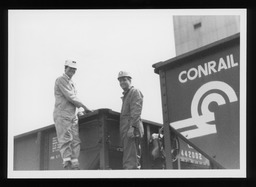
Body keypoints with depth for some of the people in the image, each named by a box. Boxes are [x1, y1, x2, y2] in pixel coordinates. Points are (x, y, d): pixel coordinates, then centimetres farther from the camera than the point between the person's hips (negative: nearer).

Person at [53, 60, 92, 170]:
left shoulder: (71, 82, 25)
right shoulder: (61, 80, -3)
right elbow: (70, 97, -11)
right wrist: (84, 107, -6)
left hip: (73, 115, 8)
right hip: (62, 114, -8)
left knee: (75, 140, -1)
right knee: (65, 139, -13)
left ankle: (75, 165, -3)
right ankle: (67, 164, -17)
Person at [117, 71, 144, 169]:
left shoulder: (135, 92, -1)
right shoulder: (126, 95, 27)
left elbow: (136, 111, -14)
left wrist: (132, 127, -24)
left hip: (131, 130, -10)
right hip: (125, 130, 10)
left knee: (130, 161, -16)